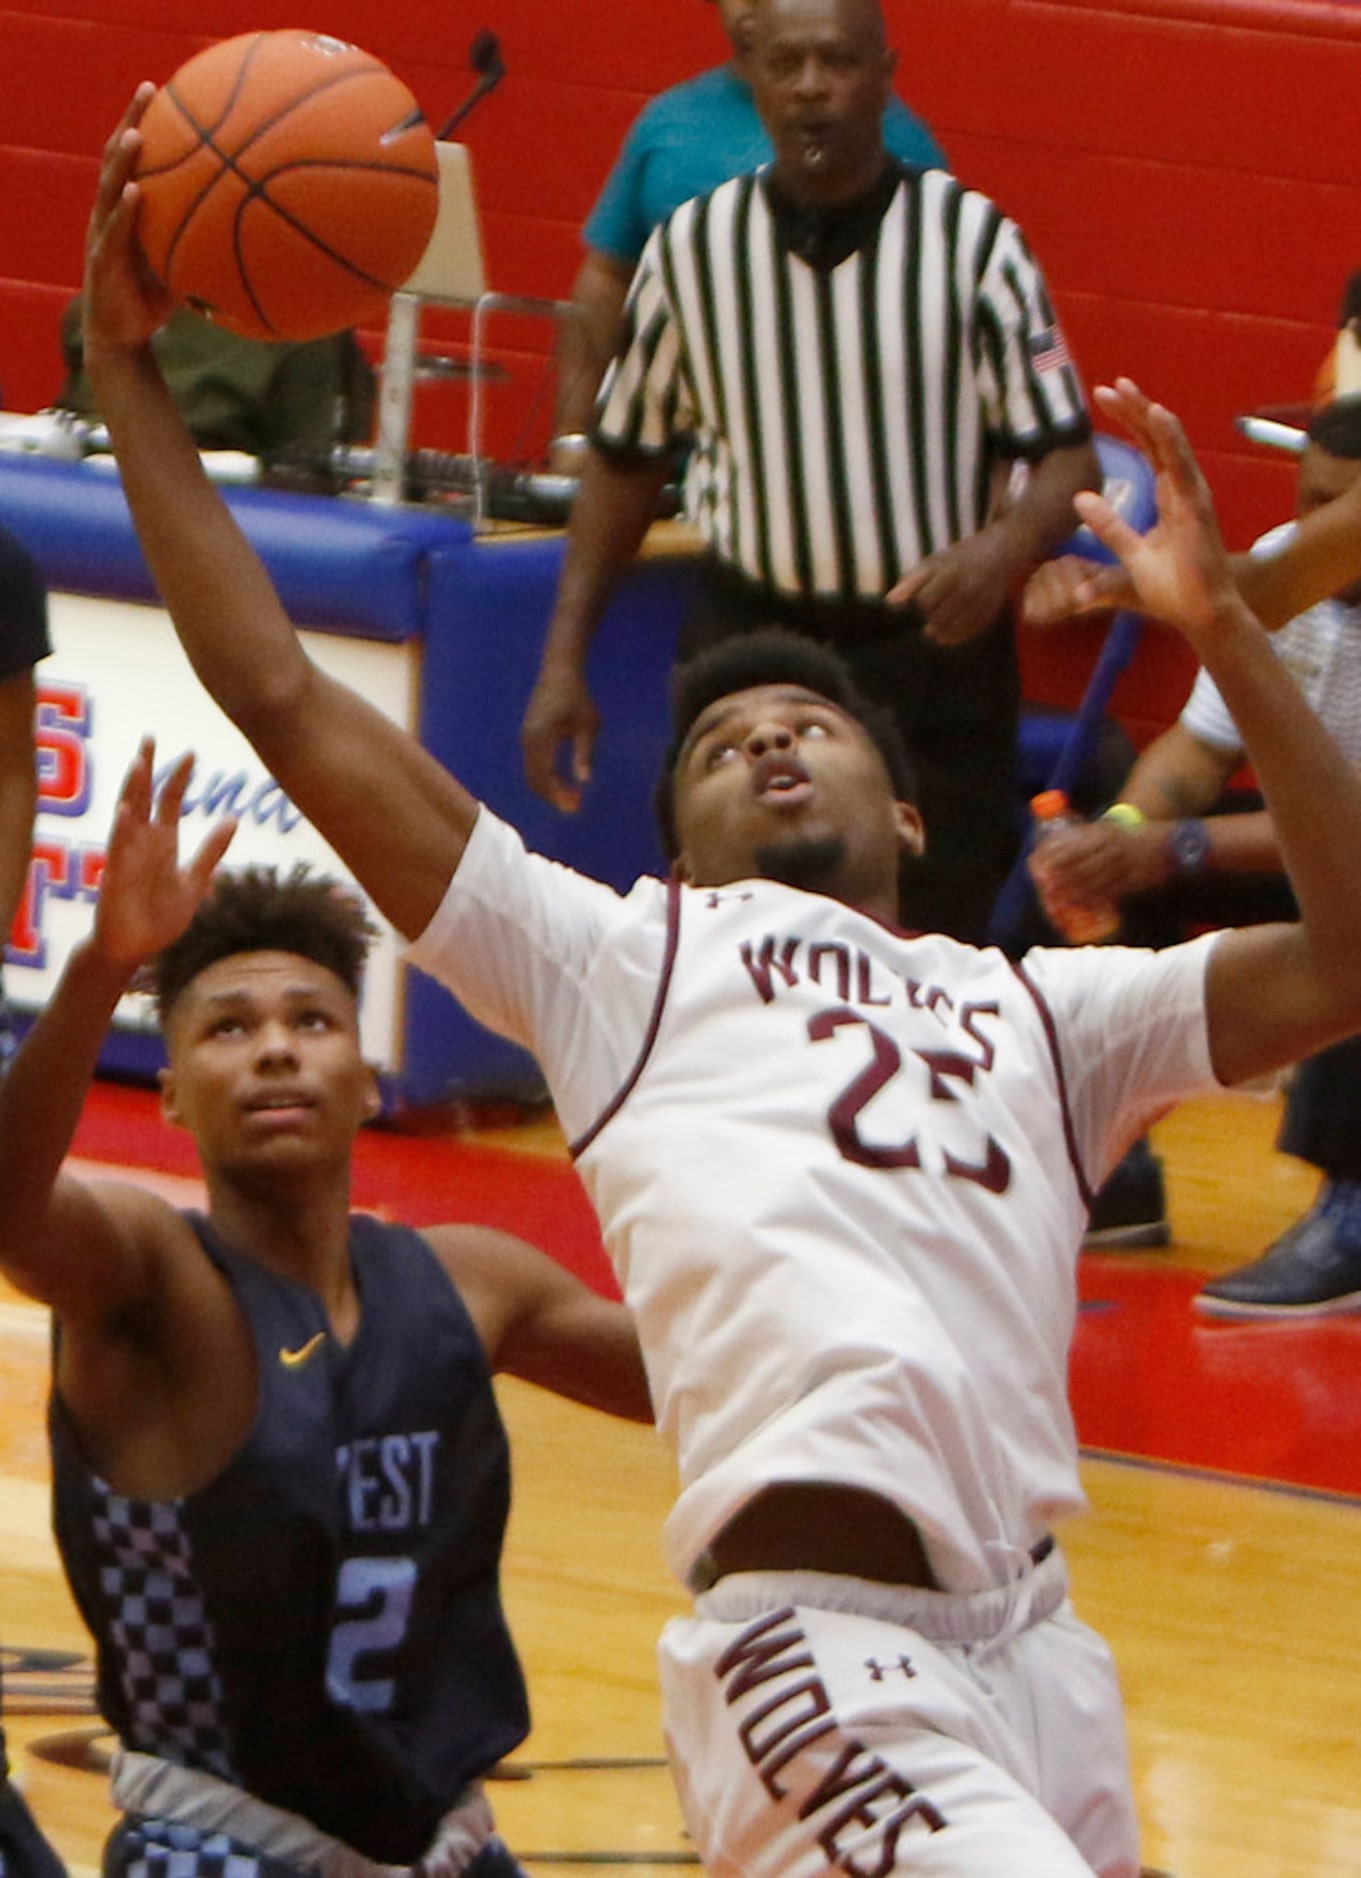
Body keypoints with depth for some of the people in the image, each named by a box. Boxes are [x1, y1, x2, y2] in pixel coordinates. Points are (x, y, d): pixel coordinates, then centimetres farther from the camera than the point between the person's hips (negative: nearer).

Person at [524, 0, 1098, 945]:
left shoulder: (972, 239, -5)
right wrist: (564, 661, 7)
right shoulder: (693, 246, 2)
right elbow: (627, 457, 12)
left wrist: (1005, 549, -28)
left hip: (935, 646, -2)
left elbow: (1066, 454, -5)